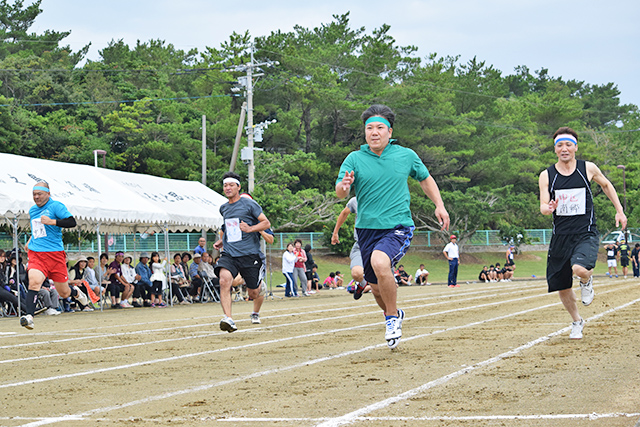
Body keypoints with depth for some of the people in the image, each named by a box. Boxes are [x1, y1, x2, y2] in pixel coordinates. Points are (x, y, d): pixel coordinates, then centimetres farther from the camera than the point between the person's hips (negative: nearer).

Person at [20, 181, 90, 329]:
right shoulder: (32, 210, 16)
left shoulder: (56, 206, -4)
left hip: (55, 254, -3)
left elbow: (72, 222, -15)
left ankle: (76, 292, 43)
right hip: (35, 253, 3)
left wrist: (52, 221, -23)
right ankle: (29, 317, -34)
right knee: (34, 281, -26)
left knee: (64, 293, 6)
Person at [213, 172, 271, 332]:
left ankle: (256, 313, 41)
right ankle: (228, 319, -34)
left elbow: (266, 223, -2)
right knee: (224, 279, -28)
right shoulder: (223, 208, 15)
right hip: (229, 253, 3)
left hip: (249, 254, -3)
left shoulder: (249, 204, -2)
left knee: (254, 293, 4)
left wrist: (250, 228, -17)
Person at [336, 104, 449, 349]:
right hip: (367, 229, 3)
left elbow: (425, 179, 19)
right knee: (376, 287, 10)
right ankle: (392, 316, 43)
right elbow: (340, 193, -10)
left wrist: (439, 205, 6)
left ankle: (392, 316, -11)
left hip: (398, 227, -3)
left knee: (380, 262, -31)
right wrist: (343, 186, -34)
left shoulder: (406, 156, 2)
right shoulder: (354, 159, -1)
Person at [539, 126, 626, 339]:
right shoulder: (546, 175, 0)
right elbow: (543, 207, -3)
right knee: (561, 287, 6)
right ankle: (577, 322, 33)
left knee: (579, 268, -31)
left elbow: (606, 185, 18)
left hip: (586, 233, -2)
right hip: (560, 236, 2)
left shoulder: (588, 168, -1)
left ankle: (587, 281, 7)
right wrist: (548, 208, -26)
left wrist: (619, 210, 14)